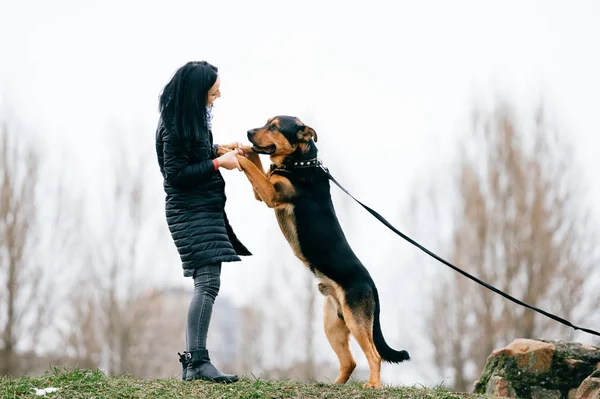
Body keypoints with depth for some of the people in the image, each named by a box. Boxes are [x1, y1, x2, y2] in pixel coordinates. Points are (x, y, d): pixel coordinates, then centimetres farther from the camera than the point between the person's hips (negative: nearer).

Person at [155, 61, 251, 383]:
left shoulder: (190, 118, 10)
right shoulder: (174, 128, -17)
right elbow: (176, 174, -19)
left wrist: (219, 149, 8)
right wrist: (218, 163, -16)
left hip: (204, 209, 10)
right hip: (191, 211, -10)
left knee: (205, 284, 8)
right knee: (208, 282, -16)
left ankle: (192, 361, 9)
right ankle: (197, 362, -16)